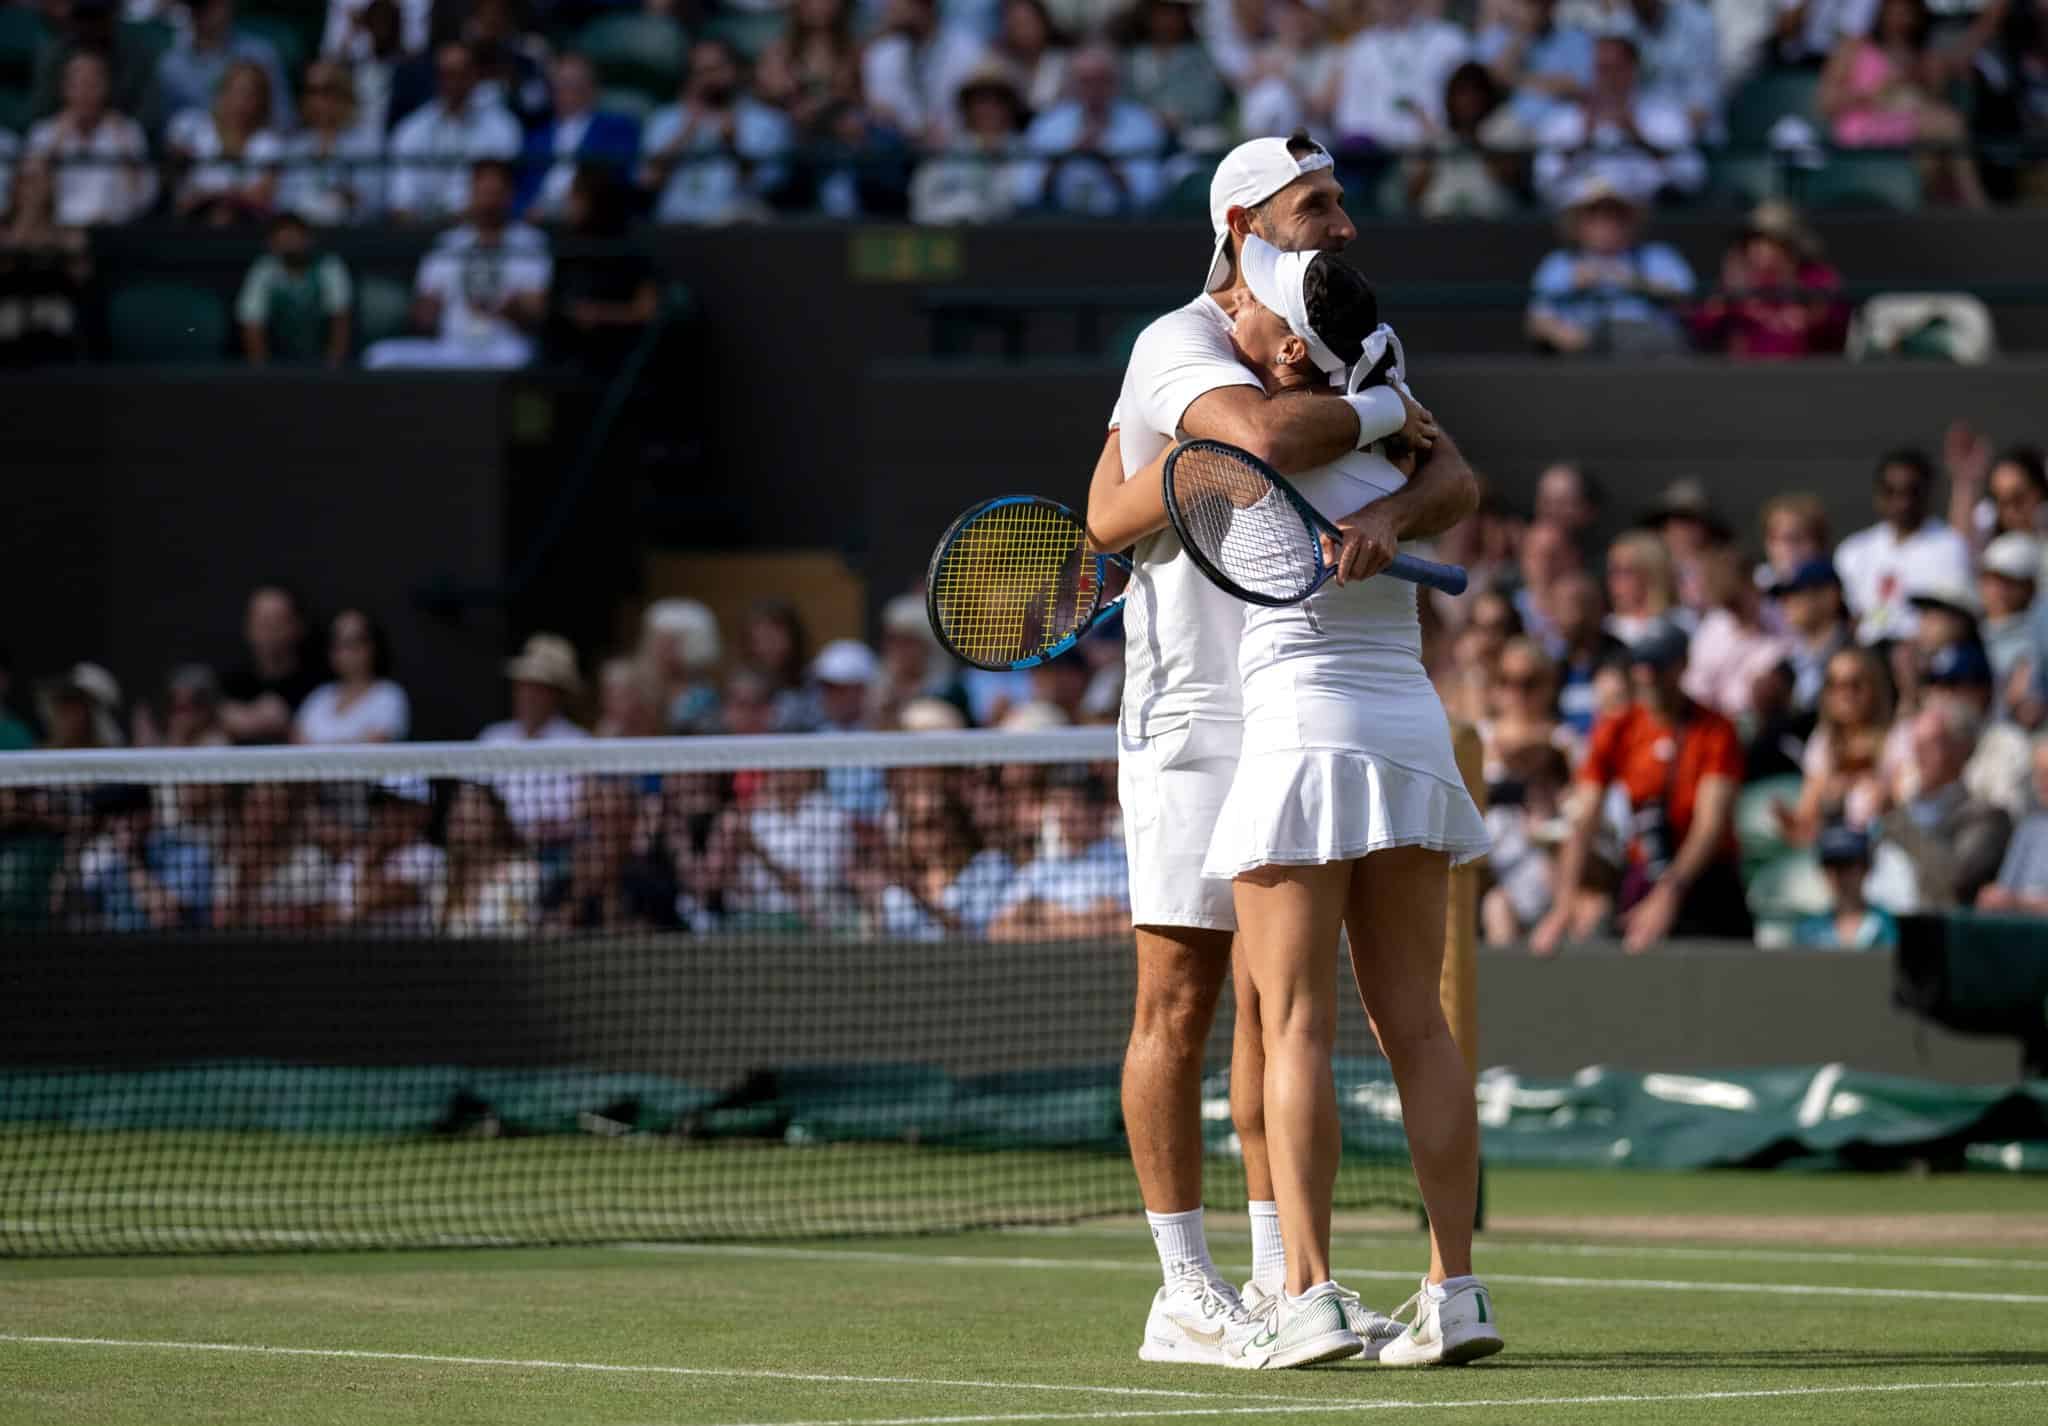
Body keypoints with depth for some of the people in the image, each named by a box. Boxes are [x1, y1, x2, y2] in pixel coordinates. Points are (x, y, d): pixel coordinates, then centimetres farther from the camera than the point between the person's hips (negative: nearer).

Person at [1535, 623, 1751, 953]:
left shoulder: (1716, 731, -8)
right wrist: (1562, 910, -17)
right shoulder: (1615, 731, 1)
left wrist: (1668, 895, -29)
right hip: (1643, 882, 2)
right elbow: (1583, 826, -5)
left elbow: (1711, 825, -17)